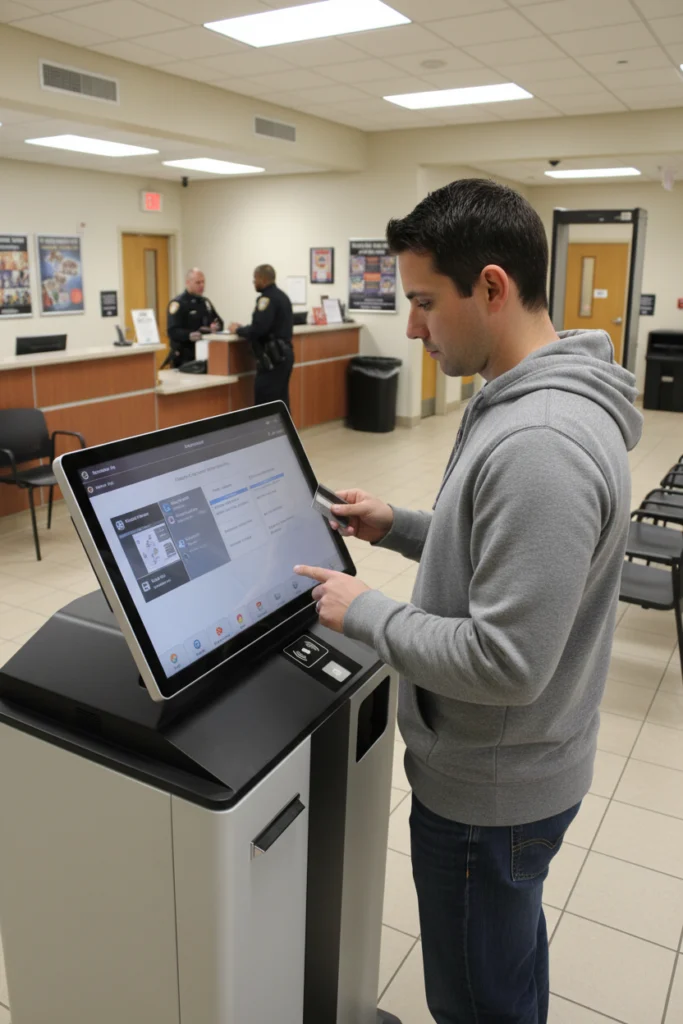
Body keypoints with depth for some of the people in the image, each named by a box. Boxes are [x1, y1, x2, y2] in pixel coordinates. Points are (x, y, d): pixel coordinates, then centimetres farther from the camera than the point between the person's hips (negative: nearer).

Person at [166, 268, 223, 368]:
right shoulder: (177, 303, -8)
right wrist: (189, 335, -37)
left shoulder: (206, 302, 17)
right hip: (186, 356, -7)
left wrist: (216, 326, -7)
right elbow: (173, 331, -18)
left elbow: (219, 322, 18)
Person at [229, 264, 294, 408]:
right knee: (280, 402, 12)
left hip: (273, 357, -10)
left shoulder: (267, 298, -14)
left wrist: (238, 330, -5)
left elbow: (258, 329, -23)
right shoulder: (281, 295, 17)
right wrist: (244, 329, 12)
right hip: (283, 353, 10)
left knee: (265, 403, -8)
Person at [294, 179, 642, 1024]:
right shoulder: (525, 398, 2)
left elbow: (505, 661, -31)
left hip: (490, 788, -9)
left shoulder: (541, 444, -32)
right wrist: (399, 527, 5)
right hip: (507, 769, 9)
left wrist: (365, 613, -19)